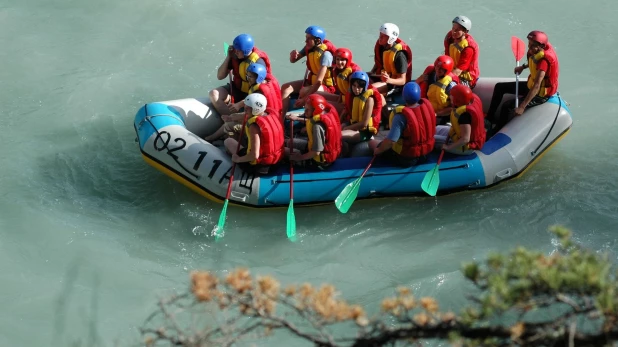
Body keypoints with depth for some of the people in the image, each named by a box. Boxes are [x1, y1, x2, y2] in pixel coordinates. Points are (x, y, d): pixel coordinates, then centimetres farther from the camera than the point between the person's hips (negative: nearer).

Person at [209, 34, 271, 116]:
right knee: (213, 94, -20)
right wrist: (228, 57, -13)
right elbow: (220, 76, -2)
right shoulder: (234, 56, -7)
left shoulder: (258, 62, -22)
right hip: (236, 89, 6)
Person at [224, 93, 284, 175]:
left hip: (258, 165, -7)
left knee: (228, 141, 13)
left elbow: (254, 155, -31)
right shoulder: (273, 116, -5)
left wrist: (238, 159, -13)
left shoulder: (254, 125, -27)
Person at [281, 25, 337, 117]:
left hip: (326, 86, -8)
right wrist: (293, 55, -22)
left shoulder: (325, 54, -27)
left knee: (304, 91, -35)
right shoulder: (309, 48, -4)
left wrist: (305, 99, -33)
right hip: (311, 81, 8)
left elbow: (319, 81, -32)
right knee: (285, 87, -9)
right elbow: (293, 60, 5)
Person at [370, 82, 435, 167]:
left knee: (372, 142, 11)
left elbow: (390, 141, -30)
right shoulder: (427, 105, -13)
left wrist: (378, 150, -13)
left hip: (406, 158, -5)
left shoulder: (401, 116, -29)